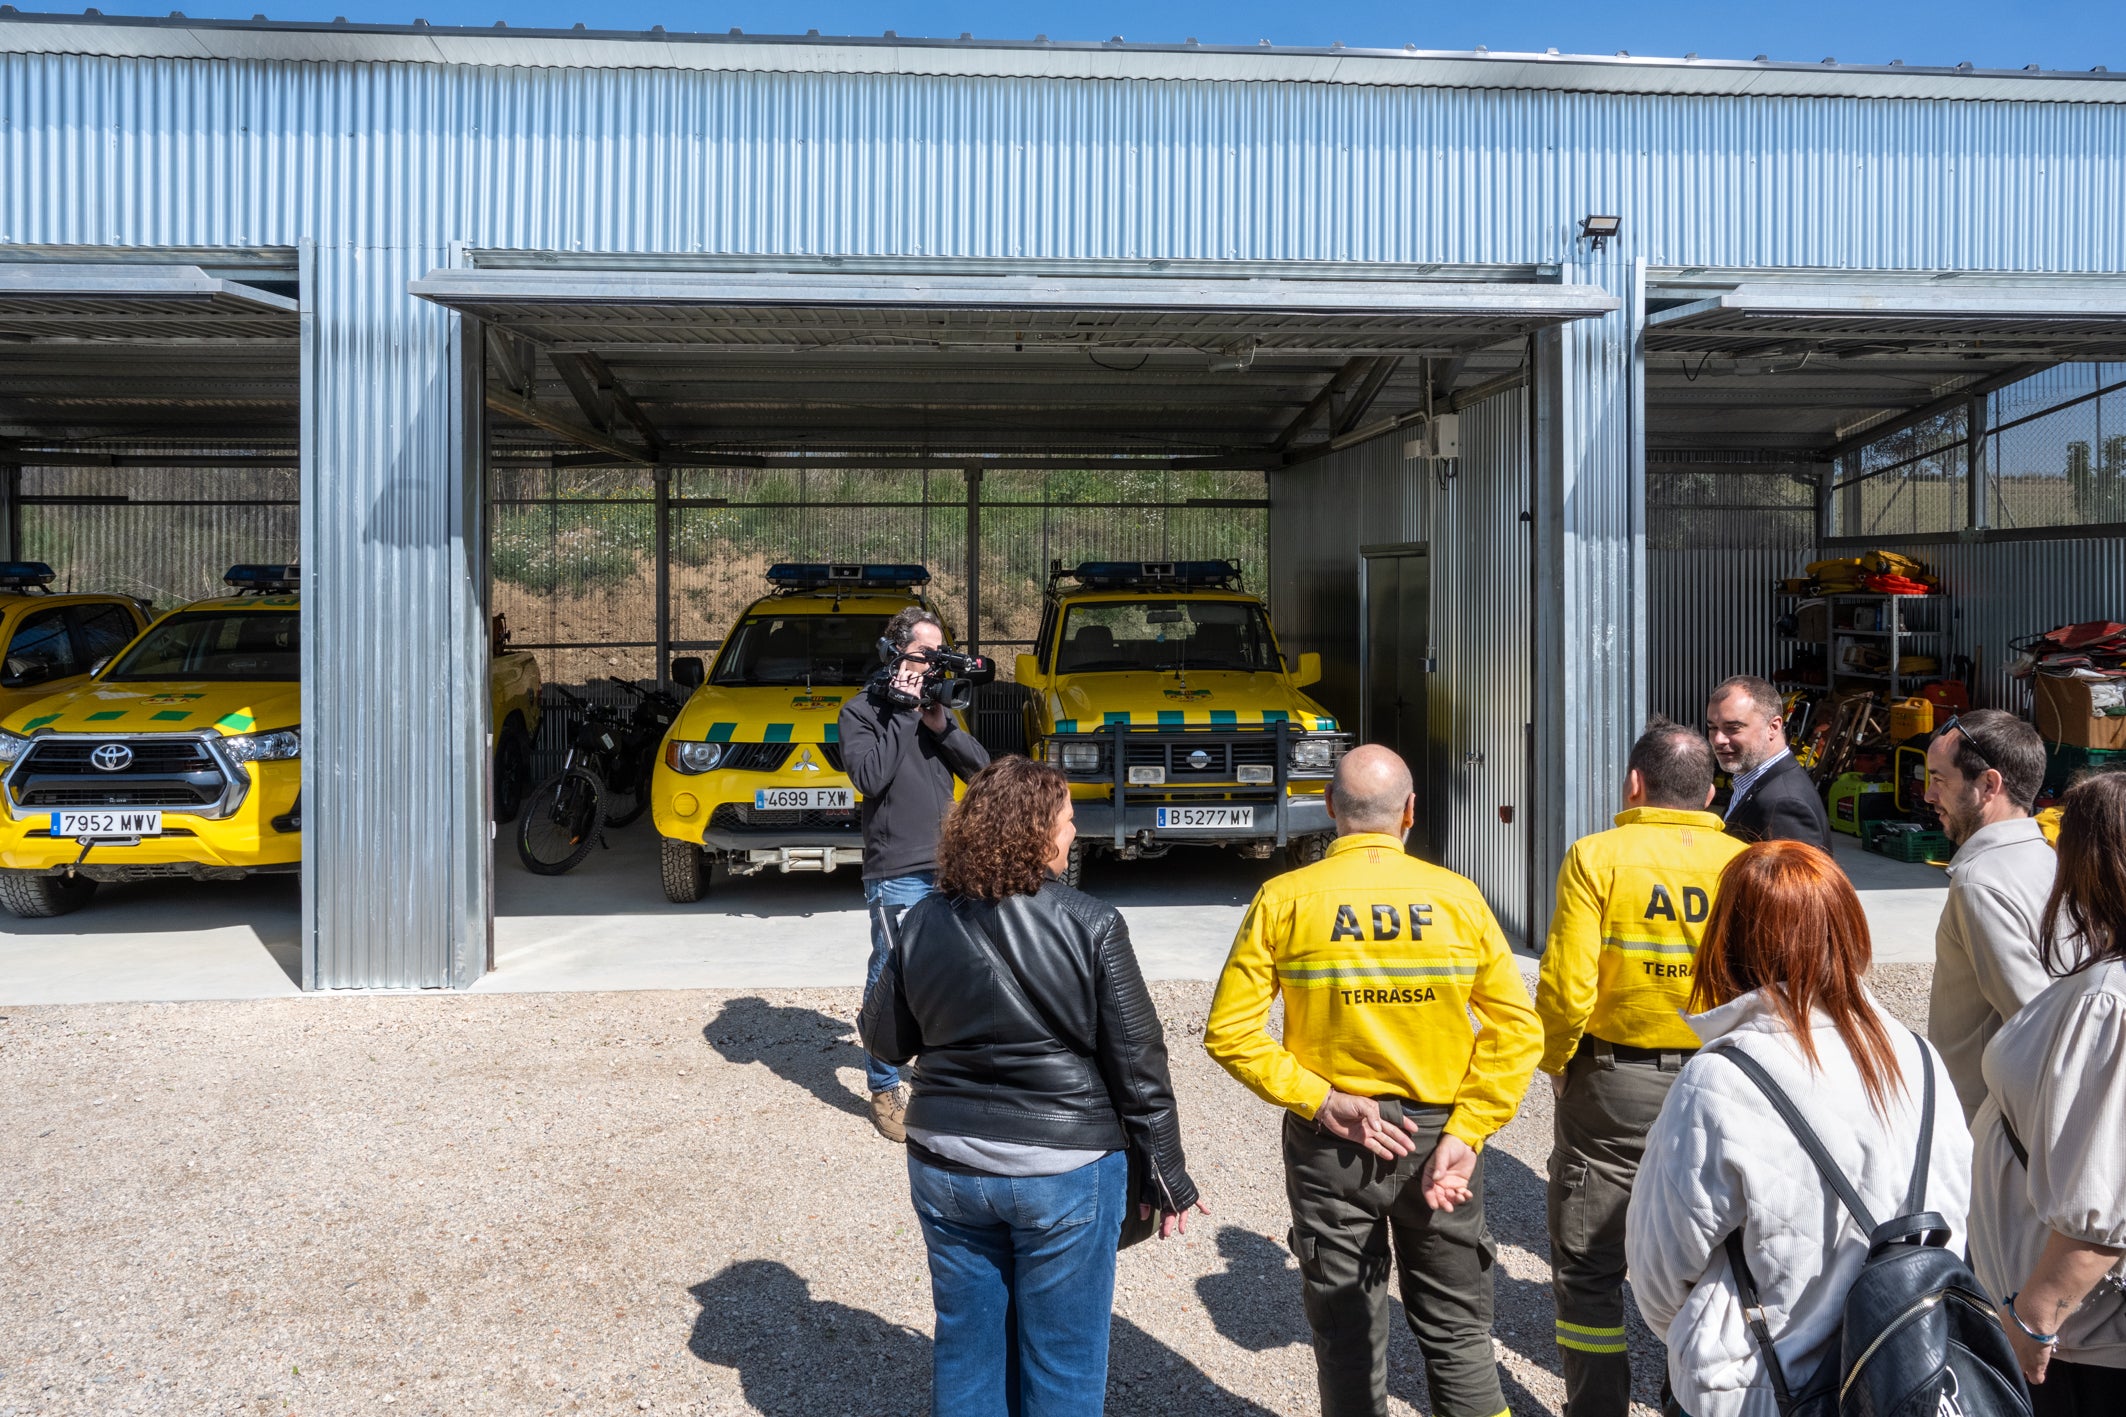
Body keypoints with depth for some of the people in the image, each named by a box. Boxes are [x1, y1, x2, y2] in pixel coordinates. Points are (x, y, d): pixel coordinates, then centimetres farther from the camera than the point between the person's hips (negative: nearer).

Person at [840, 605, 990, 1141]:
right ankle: (884, 1089, 11)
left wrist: (940, 725, -9)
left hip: (947, 867, 6)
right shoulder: (861, 711, -3)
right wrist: (901, 713, -15)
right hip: (896, 874, -6)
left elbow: (981, 768, 6)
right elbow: (869, 777, -19)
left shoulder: (934, 705, 13)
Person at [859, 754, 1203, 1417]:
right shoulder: (1091, 927, -14)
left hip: (945, 1164, 4)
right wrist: (1167, 1176, 0)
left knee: (965, 1347, 19)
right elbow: (1138, 1065, -10)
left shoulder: (922, 924, -4)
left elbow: (886, 1039, 8)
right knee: (1061, 1364, 12)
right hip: (1063, 1169, -3)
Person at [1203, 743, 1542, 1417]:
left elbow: (1230, 1034, -11)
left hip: (1329, 1146, 0)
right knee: (1458, 1335, 16)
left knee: (1347, 1336, 15)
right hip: (1439, 1132, 1)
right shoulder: (1458, 896, -6)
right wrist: (1465, 1137, -9)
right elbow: (1516, 1031, -9)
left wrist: (1320, 1101, -12)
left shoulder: (1283, 900, -7)